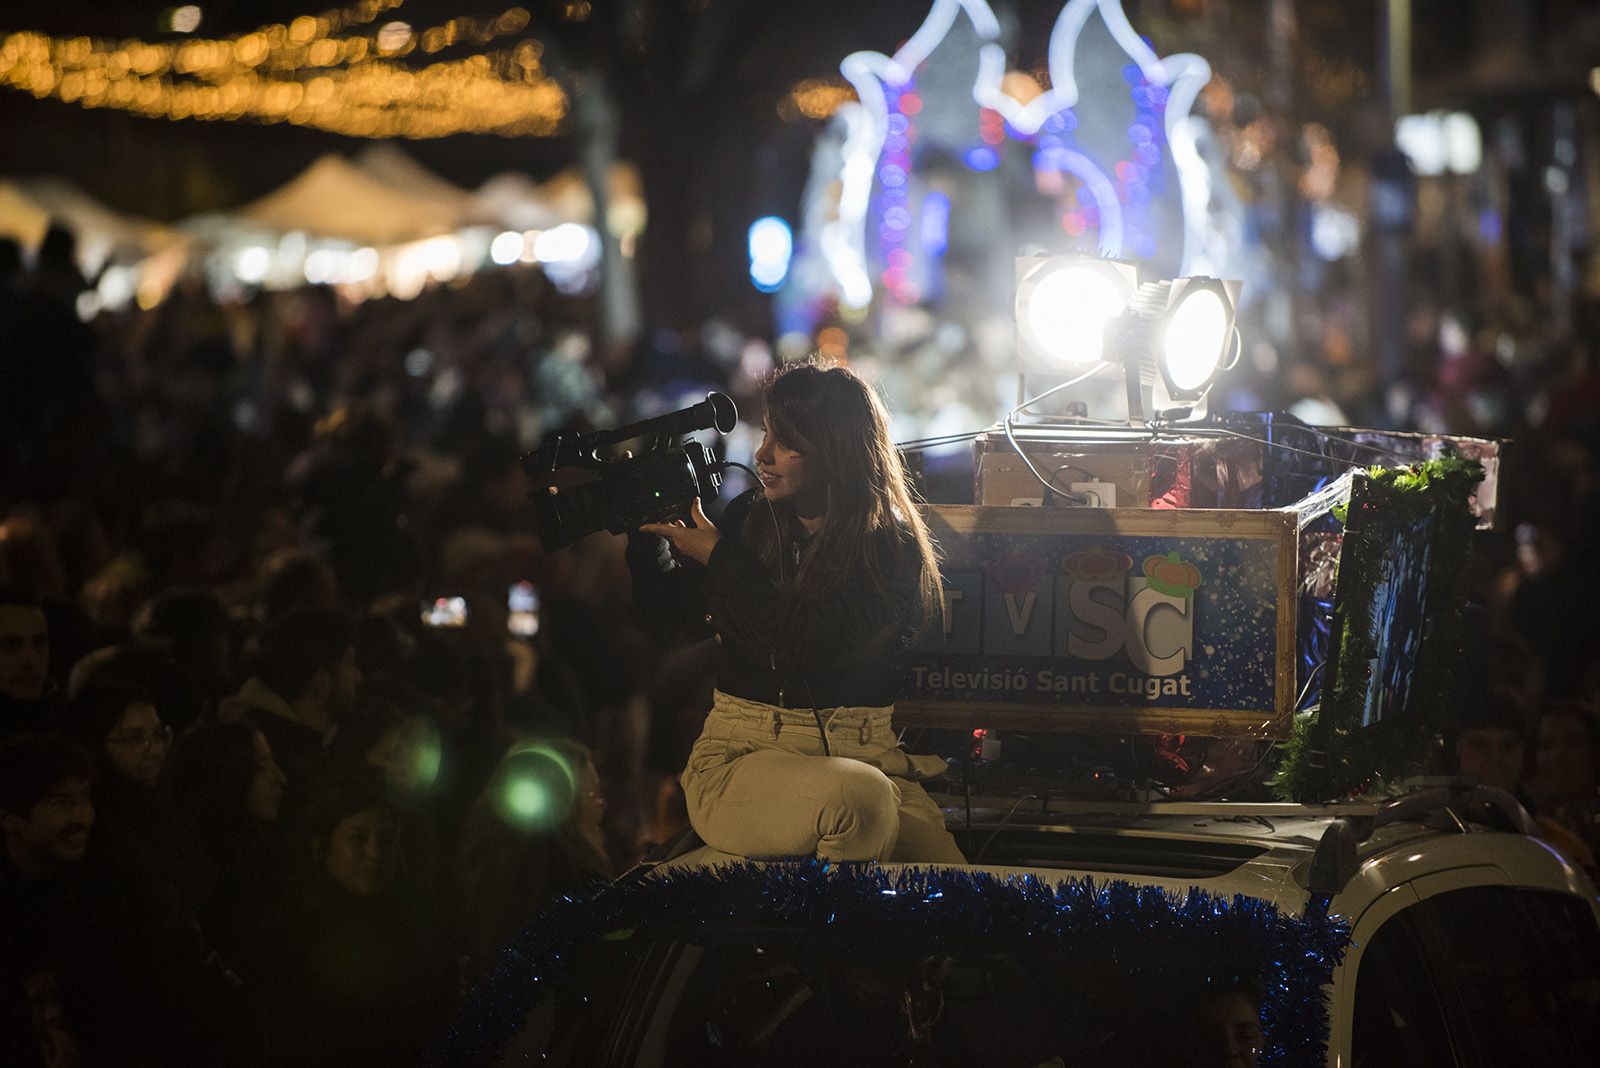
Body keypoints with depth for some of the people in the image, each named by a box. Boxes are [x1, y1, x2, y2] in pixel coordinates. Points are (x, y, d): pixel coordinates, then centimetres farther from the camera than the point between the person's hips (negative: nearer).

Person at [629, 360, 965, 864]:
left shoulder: (893, 548, -4)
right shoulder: (750, 519, 9)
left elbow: (809, 644, -16)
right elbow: (673, 608, 21)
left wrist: (718, 556, -9)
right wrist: (647, 531, 5)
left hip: (865, 757, -1)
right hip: (741, 753, 1)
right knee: (859, 796, -34)